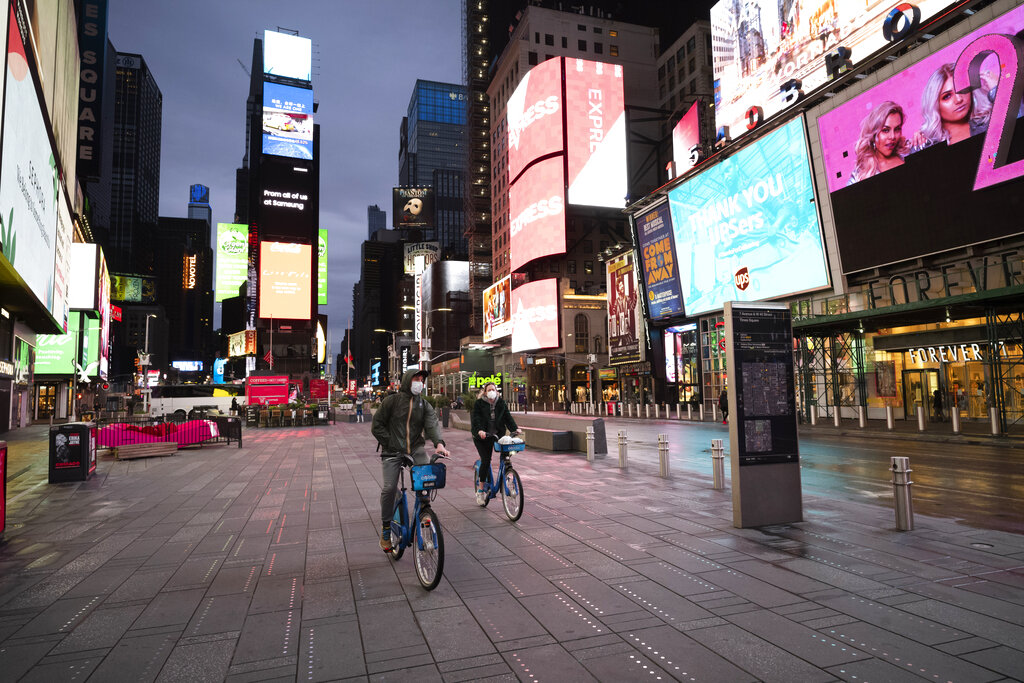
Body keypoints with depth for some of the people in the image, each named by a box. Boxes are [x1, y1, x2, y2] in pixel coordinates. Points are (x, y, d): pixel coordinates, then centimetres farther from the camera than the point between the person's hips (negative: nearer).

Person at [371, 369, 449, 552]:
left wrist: (439, 443, -27)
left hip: (416, 449, 2)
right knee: (388, 489, -10)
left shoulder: (424, 405, 8)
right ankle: (386, 528, 11)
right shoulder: (392, 401, 0)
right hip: (392, 452, -2)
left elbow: (432, 424, -8)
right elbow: (377, 425, 2)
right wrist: (390, 442, -8)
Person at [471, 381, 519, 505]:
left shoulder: (501, 403, 9)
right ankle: (480, 490, 2)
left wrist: (515, 428, -10)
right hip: (482, 436, -3)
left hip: (497, 435, 3)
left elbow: (507, 416, 5)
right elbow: (476, 419, -12)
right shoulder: (479, 403, -1)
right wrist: (479, 430, -29)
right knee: (486, 461, -10)